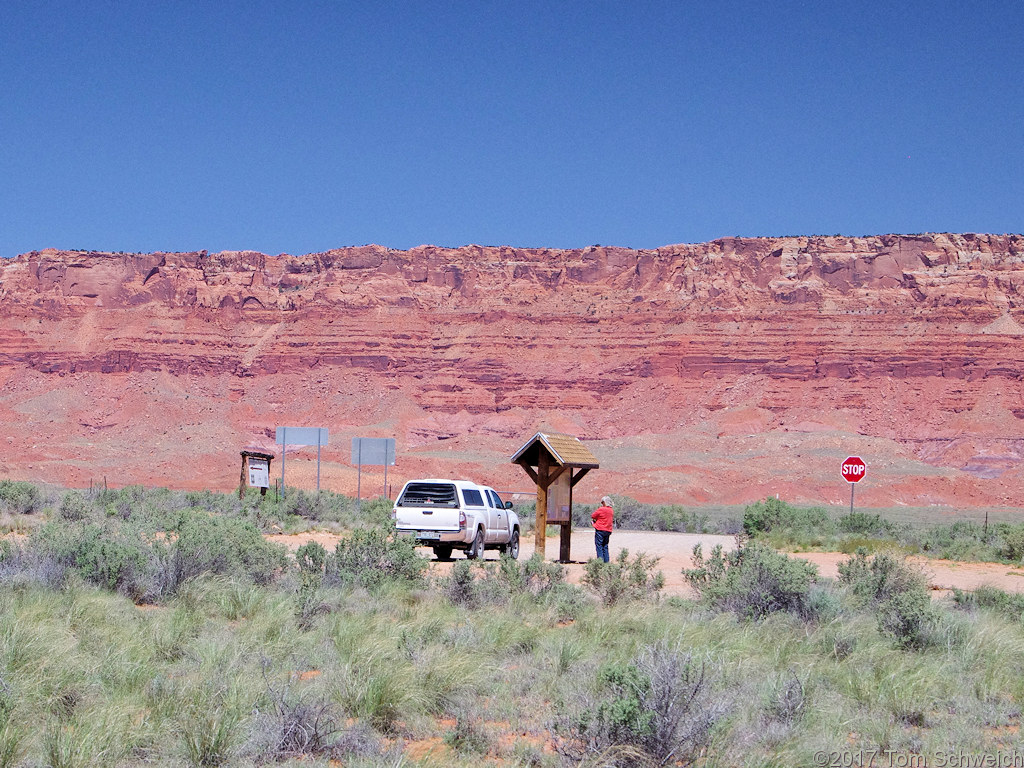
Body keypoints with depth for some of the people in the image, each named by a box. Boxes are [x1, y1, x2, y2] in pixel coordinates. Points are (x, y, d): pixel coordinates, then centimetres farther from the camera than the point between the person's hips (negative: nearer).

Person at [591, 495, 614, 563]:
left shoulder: (601, 509, -11)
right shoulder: (612, 511, 9)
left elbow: (592, 516, -4)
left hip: (600, 530, -6)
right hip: (608, 531, 6)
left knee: (599, 545, -2)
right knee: (605, 546, 13)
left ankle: (600, 559, -10)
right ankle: (606, 561, 10)